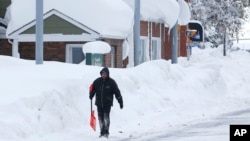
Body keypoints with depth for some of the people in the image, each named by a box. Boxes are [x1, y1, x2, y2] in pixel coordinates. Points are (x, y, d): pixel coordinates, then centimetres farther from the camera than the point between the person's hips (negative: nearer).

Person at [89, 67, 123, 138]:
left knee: (106, 116, -16)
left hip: (107, 103, -3)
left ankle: (106, 132, -14)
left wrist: (121, 102, -3)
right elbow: (92, 88, 14)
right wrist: (91, 96, -7)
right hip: (99, 103, 3)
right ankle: (102, 132, 15)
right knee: (100, 118, 5)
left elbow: (117, 92, -1)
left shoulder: (111, 82, -3)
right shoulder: (97, 81, 4)